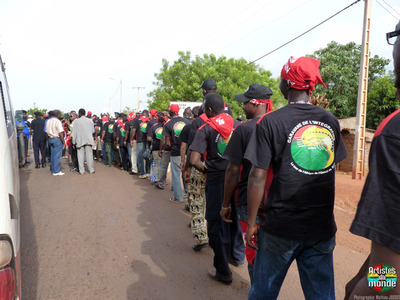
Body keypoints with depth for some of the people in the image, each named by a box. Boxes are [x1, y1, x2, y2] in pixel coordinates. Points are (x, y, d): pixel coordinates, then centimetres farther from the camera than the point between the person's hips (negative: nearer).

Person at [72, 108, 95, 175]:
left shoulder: (76, 121, -5)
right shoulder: (90, 120, 2)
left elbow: (74, 132, -3)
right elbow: (93, 131, 8)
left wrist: (74, 142, 2)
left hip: (80, 141, -2)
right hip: (89, 140, 2)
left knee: (80, 156, 3)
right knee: (89, 155, 6)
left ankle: (81, 171, 6)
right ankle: (91, 170, 11)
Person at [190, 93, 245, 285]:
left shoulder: (205, 130, -9)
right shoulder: (237, 124, 3)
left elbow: (194, 160, -17)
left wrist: (205, 169, 1)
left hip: (216, 181, -5)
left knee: (217, 225, 8)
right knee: (235, 217, 25)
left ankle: (223, 272, 19)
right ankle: (237, 256, 42)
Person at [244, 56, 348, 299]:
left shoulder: (270, 122, -12)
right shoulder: (331, 121, 3)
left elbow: (258, 177, -13)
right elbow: (332, 169, 13)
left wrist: (252, 222, -3)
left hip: (281, 227, -4)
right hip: (322, 227, 5)